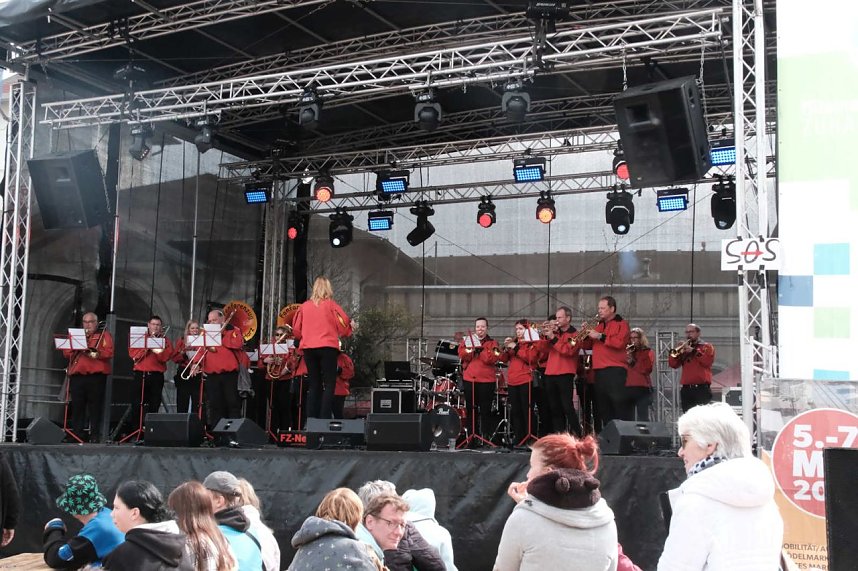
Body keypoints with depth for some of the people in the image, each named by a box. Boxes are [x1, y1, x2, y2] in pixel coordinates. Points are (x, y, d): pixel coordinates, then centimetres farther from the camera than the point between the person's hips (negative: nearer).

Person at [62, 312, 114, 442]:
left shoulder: (104, 335, 12)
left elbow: (109, 353, -3)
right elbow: (66, 353, 15)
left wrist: (97, 354, -18)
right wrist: (75, 348, -2)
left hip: (96, 376, -3)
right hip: (77, 376, 4)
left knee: (95, 408, -6)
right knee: (77, 408, 1)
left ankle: (95, 436, -4)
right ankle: (77, 436, 5)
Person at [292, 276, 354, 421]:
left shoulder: (305, 306, 10)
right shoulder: (330, 304, 0)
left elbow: (296, 330, 11)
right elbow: (344, 323, -3)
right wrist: (350, 326, 18)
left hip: (308, 348, 4)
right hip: (327, 347, -4)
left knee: (314, 385, 11)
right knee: (329, 384, -2)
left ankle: (311, 420, 7)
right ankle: (325, 419, -13)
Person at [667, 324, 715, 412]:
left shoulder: (707, 347, 9)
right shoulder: (683, 348, 18)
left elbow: (708, 361, -9)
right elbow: (673, 364, 7)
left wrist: (694, 350, -11)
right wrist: (677, 352, -8)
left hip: (702, 388, -4)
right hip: (686, 389, 4)